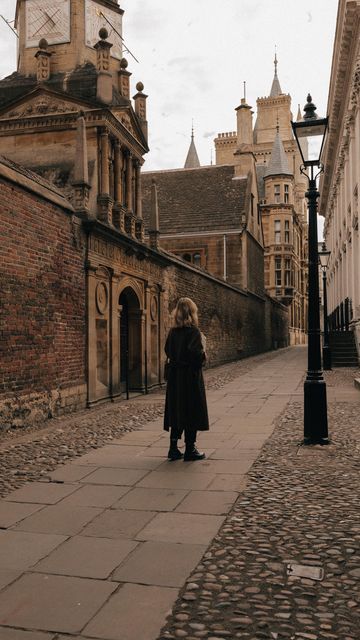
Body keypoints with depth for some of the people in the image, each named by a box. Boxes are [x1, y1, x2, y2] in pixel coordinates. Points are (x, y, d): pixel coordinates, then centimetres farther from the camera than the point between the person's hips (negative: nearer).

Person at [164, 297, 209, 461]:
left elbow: (168, 351, 12)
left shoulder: (172, 332, 5)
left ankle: (173, 448, 16)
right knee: (191, 411, 3)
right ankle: (190, 449, 9)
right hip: (190, 376, -6)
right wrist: (202, 345, -5)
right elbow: (197, 355, -23)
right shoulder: (194, 331, -14)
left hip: (174, 375, 6)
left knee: (176, 410, 13)